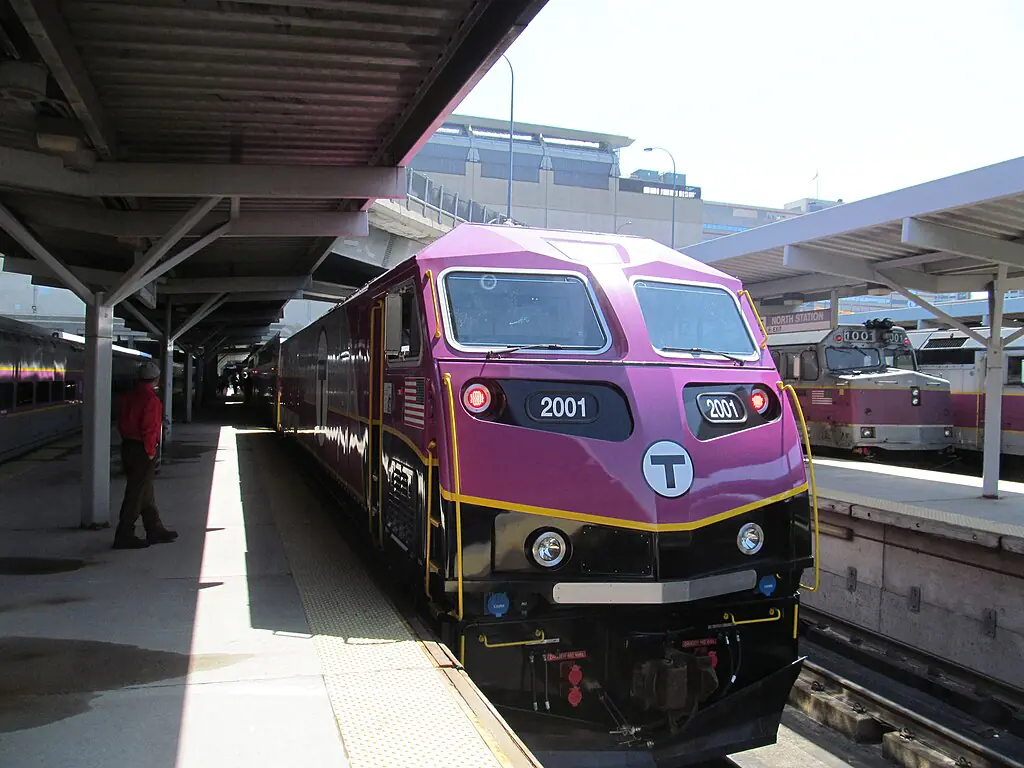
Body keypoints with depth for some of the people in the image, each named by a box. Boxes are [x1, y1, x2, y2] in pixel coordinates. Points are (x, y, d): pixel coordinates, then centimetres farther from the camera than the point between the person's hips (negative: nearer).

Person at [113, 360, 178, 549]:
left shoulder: (129, 396, 9)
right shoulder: (151, 399, -17)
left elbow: (121, 422, 13)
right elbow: (149, 428, -21)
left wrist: (127, 441, 16)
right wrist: (150, 452, -13)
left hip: (127, 447, 9)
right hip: (142, 451, -9)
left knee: (146, 492, 17)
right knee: (136, 494, -2)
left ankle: (155, 530, 26)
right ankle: (124, 536, 2)